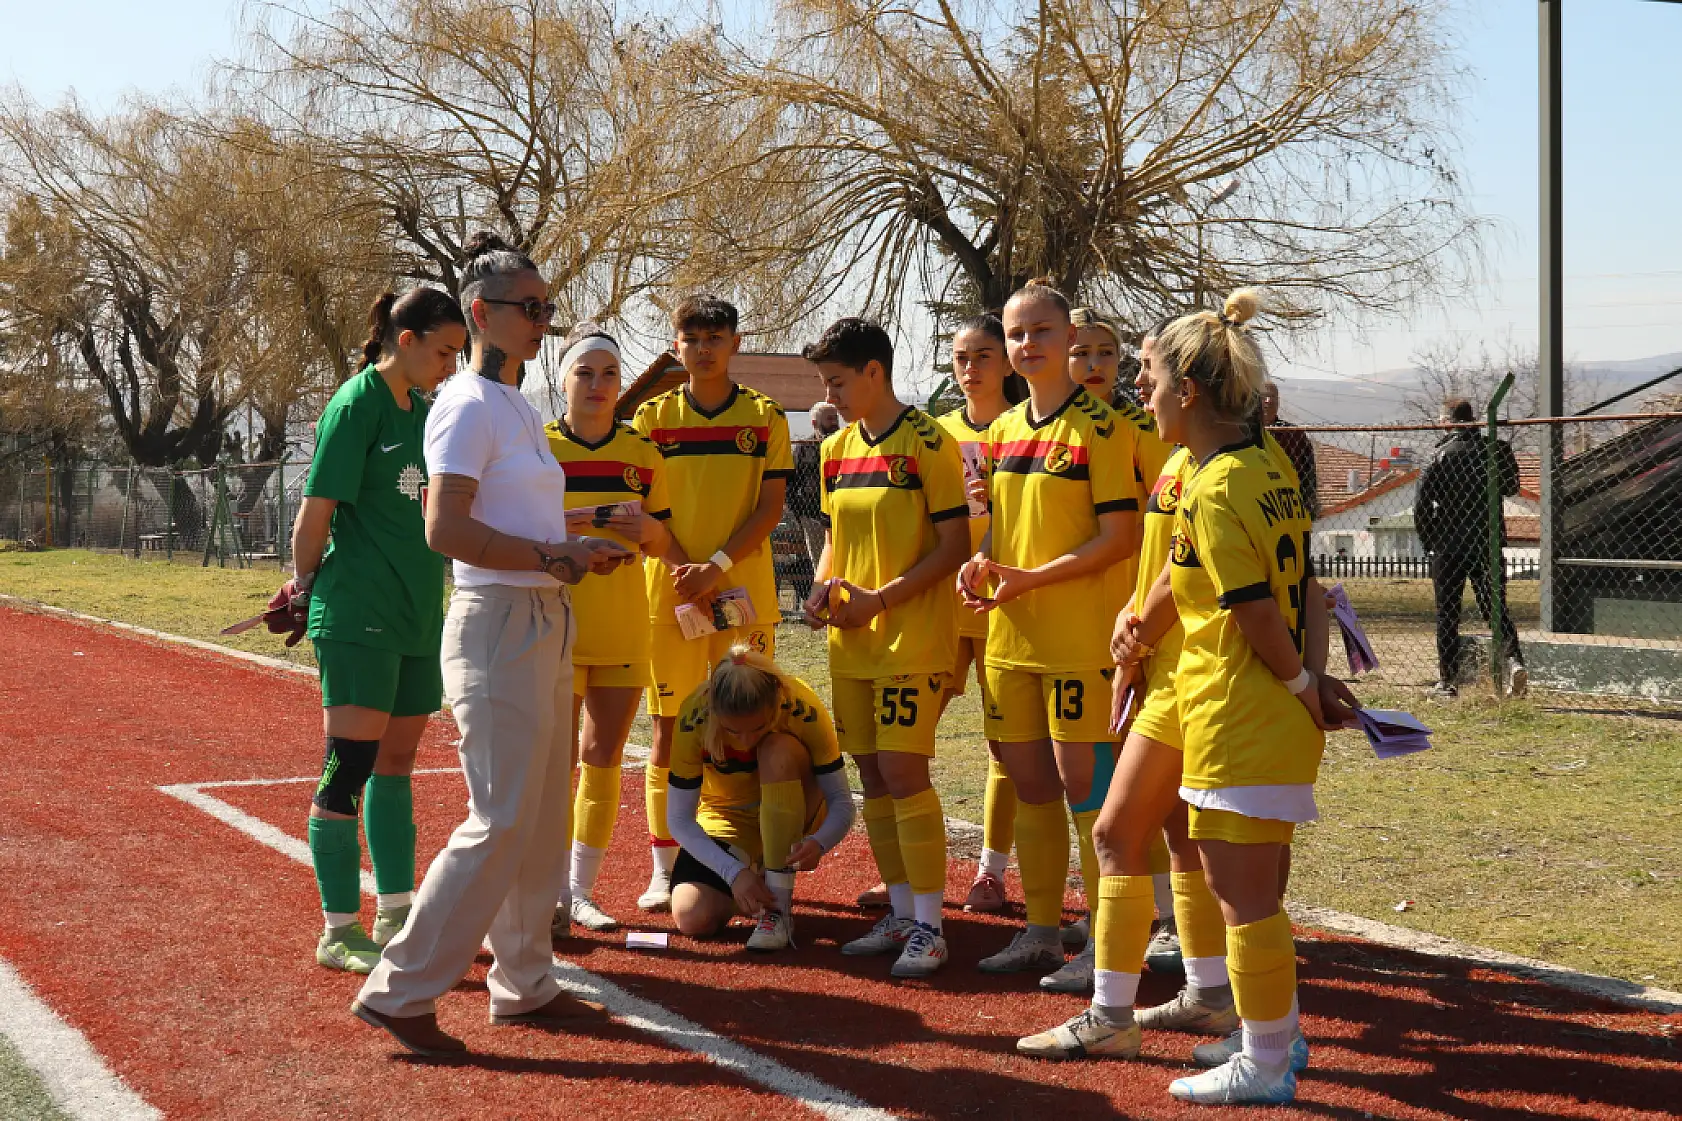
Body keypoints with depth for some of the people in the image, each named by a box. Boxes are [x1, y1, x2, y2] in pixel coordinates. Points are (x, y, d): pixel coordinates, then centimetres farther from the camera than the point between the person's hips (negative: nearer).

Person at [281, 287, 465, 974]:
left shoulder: (424, 409, 14)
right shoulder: (357, 404, -11)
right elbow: (315, 514, -11)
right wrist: (303, 589, 0)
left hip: (417, 614, 8)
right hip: (357, 616, -8)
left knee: (396, 764, 14)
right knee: (349, 768, -5)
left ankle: (396, 915, 22)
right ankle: (339, 931, 1)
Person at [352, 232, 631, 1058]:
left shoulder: (519, 408, 16)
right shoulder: (468, 405, -13)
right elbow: (446, 530, -23)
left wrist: (582, 550, 7)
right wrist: (554, 556, -20)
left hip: (544, 623, 9)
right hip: (497, 625, -9)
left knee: (543, 819, 14)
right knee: (501, 823, -8)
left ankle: (524, 984, 24)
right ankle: (401, 991, -1)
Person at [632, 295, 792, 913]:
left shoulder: (764, 416, 4)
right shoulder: (653, 415, 6)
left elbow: (771, 507, -1)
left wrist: (718, 568, -13)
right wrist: (684, 570, -12)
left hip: (745, 591, 0)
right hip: (670, 593, 0)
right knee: (668, 728, 1)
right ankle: (663, 867, 7)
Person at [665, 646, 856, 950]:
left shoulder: (804, 708, -29)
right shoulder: (694, 716, -28)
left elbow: (841, 802, -23)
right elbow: (679, 819, -21)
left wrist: (819, 843, -44)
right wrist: (734, 872, -33)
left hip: (792, 815, -1)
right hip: (726, 819, 1)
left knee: (779, 752, -33)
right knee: (692, 918, -22)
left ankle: (779, 907, -27)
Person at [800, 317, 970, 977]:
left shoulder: (926, 442, -9)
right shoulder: (837, 450, 12)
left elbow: (954, 547, -12)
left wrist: (880, 598, -17)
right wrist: (823, 588, 1)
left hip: (911, 640, -7)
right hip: (851, 644, 7)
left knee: (903, 773, -10)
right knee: (873, 776, 10)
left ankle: (929, 926, -2)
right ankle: (901, 913, 20)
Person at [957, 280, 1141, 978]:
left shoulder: (1100, 428, -9)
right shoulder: (1001, 430, 13)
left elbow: (1120, 538, -14)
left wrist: (1030, 579, -19)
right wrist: (981, 563, 0)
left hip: (1077, 638, -7)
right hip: (1008, 639, 7)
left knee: (1082, 786, -3)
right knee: (1030, 784, 12)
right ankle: (1041, 930, 23)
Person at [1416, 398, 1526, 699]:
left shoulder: (1444, 453, -9)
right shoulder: (1496, 448, 0)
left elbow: (1422, 505, -9)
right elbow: (1511, 488, 14)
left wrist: (1429, 543, 2)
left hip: (1450, 544, -3)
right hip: (1489, 541, 3)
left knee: (1447, 614, 5)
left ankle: (1447, 681, 6)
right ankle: (1514, 660, -12)